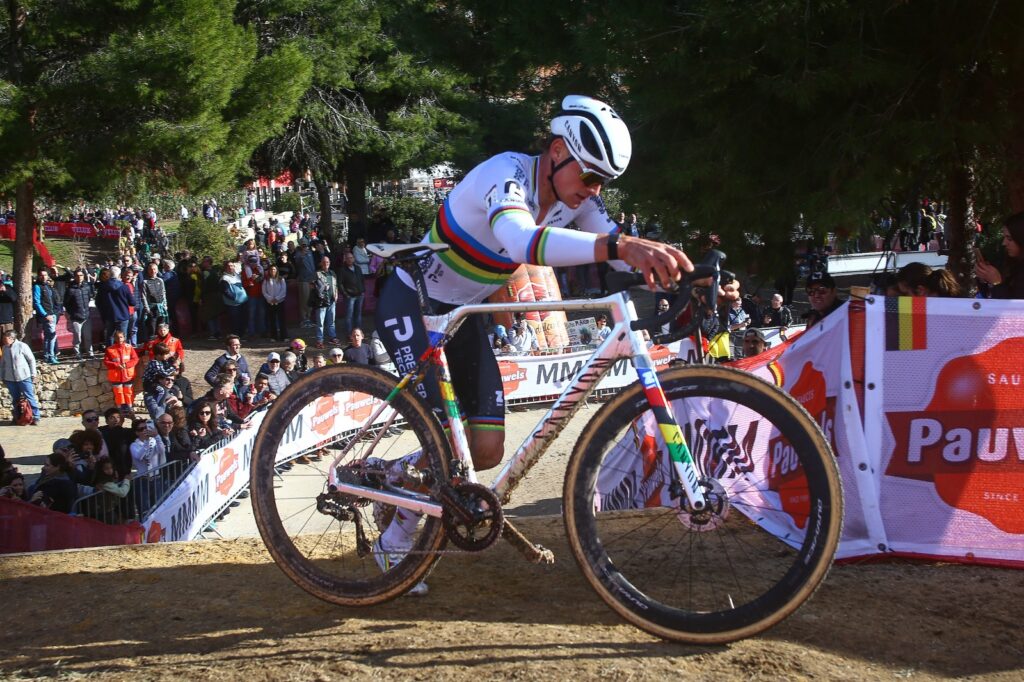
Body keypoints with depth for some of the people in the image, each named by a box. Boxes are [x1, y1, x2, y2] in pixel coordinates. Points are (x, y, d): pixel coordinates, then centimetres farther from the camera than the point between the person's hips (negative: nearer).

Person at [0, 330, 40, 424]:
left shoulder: (22, 346, -9)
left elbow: (31, 360, -2)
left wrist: (33, 374, -2)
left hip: (24, 377, -5)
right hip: (10, 379, 5)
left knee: (30, 398, -2)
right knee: (15, 400, 11)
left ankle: (36, 417, 4)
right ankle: (18, 417, 20)